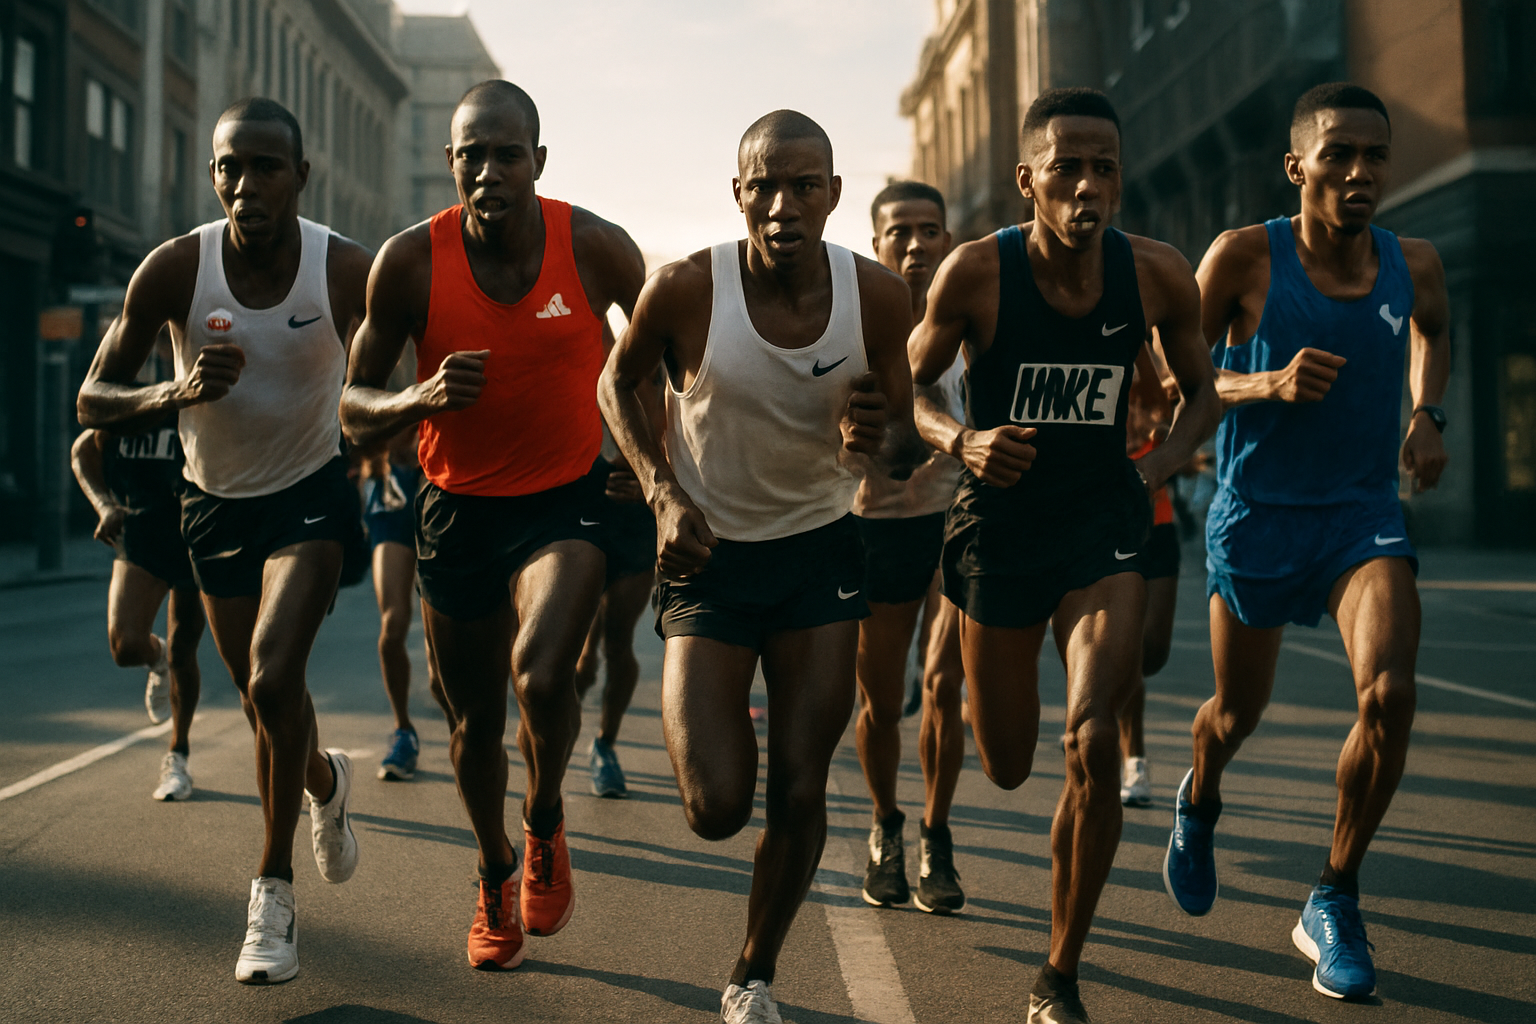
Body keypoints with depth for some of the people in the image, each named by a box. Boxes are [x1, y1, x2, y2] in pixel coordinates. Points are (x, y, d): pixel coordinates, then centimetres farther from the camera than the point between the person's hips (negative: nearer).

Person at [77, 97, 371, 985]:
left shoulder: (347, 270, -19)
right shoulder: (175, 270, -18)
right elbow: (93, 399, -14)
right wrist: (176, 393, -33)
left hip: (311, 494, -2)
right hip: (217, 503, 2)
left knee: (273, 683, -22)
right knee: (268, 707, 13)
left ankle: (274, 890, -4)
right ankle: (326, 782, 49)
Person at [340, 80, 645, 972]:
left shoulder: (596, 247, -11)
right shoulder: (411, 261, -11)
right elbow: (354, 409, -4)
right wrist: (424, 398, -25)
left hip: (566, 502, -2)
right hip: (458, 512, 2)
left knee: (542, 672, -28)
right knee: (476, 721, 13)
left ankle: (546, 822, 5)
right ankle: (495, 873, 43)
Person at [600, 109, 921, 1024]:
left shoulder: (879, 296, -12)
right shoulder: (687, 289, -18)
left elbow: (904, 446, 1)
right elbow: (617, 382, 2)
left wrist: (877, 437, -24)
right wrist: (665, 493, -11)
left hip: (821, 552, 2)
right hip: (711, 555, -2)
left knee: (800, 794, 0)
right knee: (718, 807, -8)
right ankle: (711, 720, 31)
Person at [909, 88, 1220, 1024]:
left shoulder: (1157, 274, -9)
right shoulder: (977, 272, -15)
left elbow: (1202, 393, 9)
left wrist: (1158, 470, -9)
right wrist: (961, 443, -23)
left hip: (1103, 525, 1)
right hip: (1000, 527, 0)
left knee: (1094, 746, -18)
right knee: (1007, 767, 11)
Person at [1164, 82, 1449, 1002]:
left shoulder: (1414, 265, -2)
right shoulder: (1246, 258, -13)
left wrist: (1428, 417, 6)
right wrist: (1266, 384, -24)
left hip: (1365, 513, 2)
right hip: (1258, 517, -2)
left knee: (1390, 697, -20)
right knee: (1238, 713, 13)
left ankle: (1335, 903, -1)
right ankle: (1200, 802, 51)